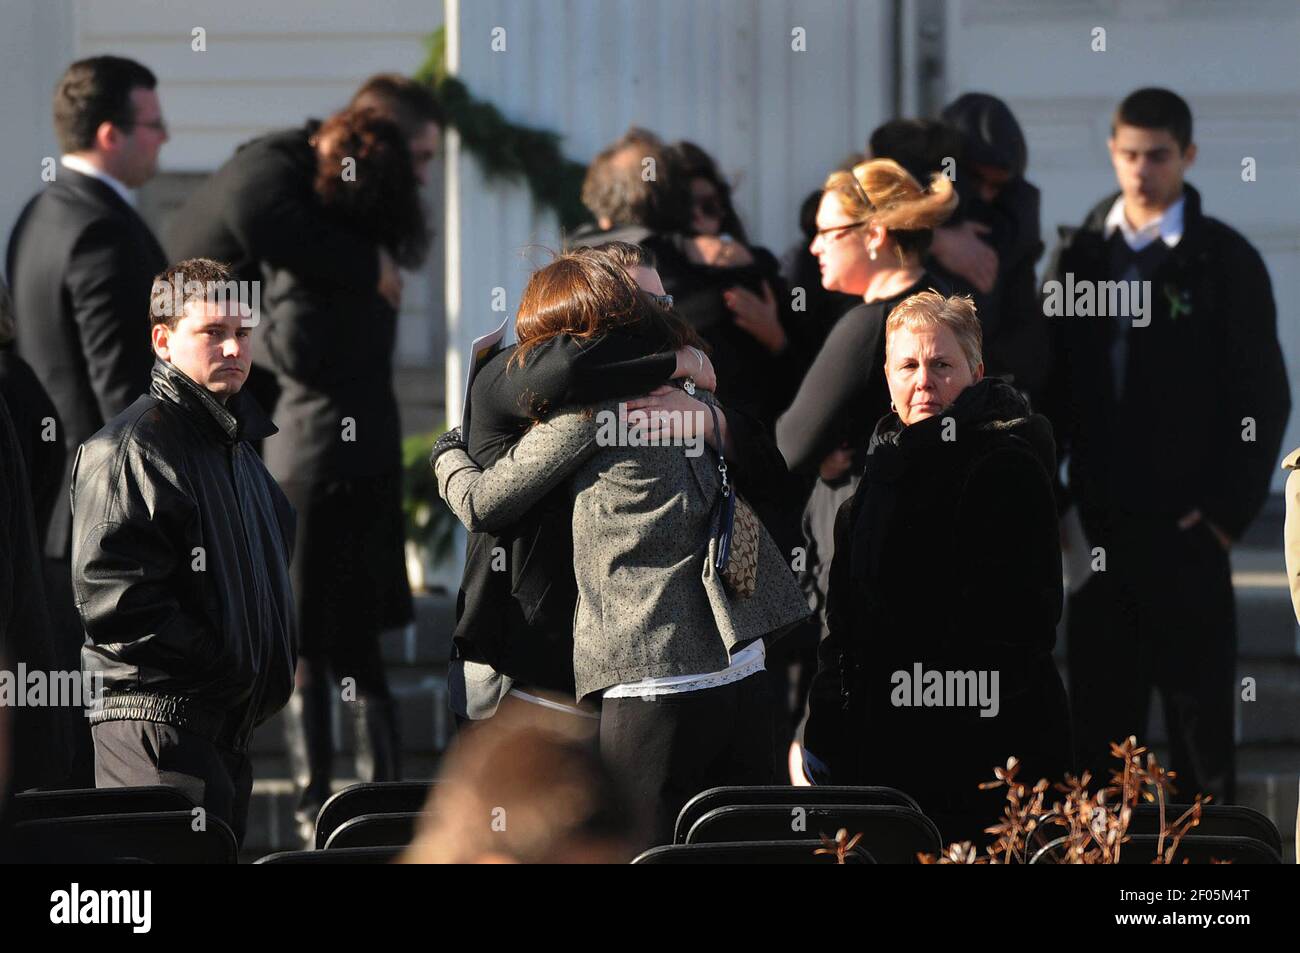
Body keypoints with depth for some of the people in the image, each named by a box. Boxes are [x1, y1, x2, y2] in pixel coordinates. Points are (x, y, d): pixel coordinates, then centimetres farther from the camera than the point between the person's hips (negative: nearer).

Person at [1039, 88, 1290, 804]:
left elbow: (1264, 396, -3)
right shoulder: (1081, 254, 8)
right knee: (1100, 702, 7)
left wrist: (1229, 510, -9)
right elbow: (1052, 386, 9)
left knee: (1198, 700, 1)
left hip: (1185, 524, -4)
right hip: (1100, 523, 4)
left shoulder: (1226, 261, -3)